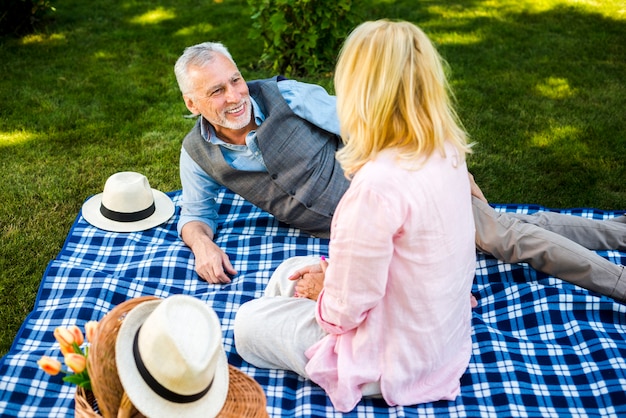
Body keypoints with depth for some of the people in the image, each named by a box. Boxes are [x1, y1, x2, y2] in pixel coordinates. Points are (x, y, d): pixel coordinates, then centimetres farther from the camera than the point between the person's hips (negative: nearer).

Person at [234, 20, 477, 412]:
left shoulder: (378, 185, -35)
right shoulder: (447, 151, -9)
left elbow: (343, 311, -25)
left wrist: (320, 299, -3)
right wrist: (334, 269, 4)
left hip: (394, 364, -8)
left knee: (248, 324, 10)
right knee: (291, 272, 20)